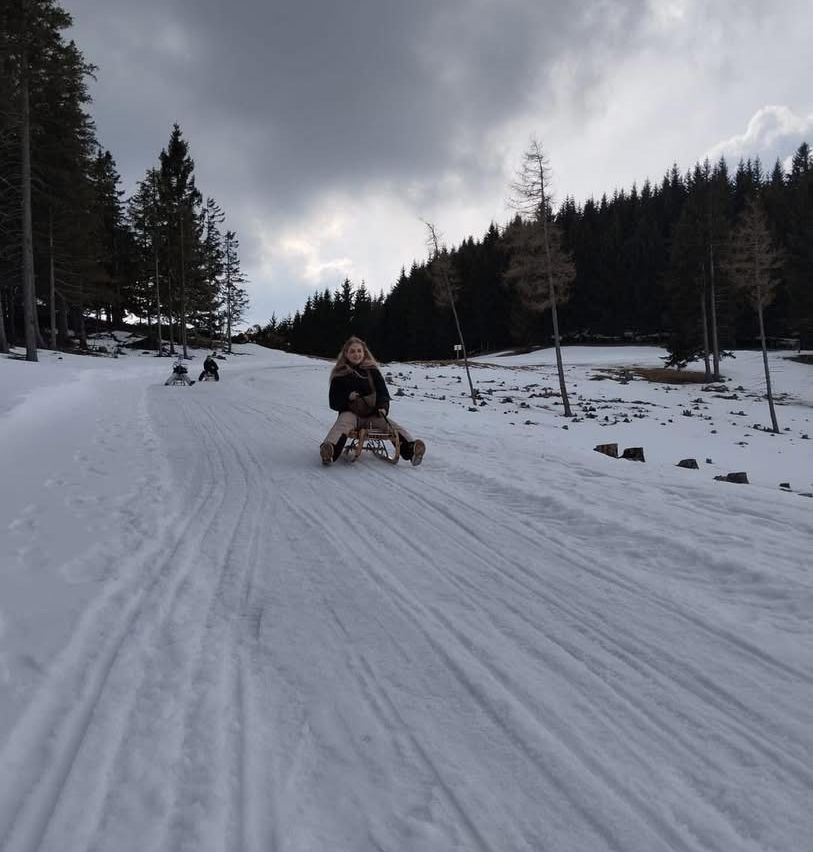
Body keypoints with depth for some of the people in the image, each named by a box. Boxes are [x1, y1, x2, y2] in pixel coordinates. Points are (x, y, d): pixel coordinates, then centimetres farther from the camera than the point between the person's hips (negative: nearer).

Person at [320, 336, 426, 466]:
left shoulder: (372, 370, 10)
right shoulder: (339, 374, 6)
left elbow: (383, 392, 9)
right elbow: (333, 402, 5)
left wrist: (383, 407, -12)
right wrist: (348, 397, -15)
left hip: (373, 414, 2)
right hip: (350, 413, -2)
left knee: (392, 425, -25)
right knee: (343, 423, -35)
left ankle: (411, 448, -48)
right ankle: (329, 450, -64)